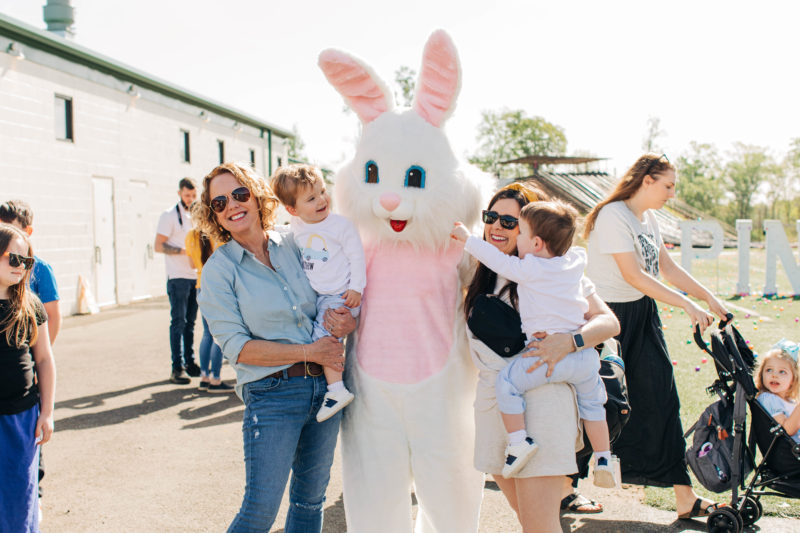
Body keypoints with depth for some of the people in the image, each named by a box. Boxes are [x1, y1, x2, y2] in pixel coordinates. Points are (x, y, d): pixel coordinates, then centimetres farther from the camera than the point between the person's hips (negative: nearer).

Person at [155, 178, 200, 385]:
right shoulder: (169, 215, -4)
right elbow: (159, 246, -11)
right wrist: (185, 251, -20)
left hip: (194, 276, 6)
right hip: (178, 277, -6)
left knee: (190, 321, 11)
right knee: (178, 322, -5)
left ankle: (190, 363, 18)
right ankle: (177, 368, -2)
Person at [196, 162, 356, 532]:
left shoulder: (294, 245, 5)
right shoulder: (219, 270, -5)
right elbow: (237, 347, -11)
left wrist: (348, 322, -9)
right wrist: (310, 352, -16)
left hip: (325, 384, 4)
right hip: (272, 394, -4)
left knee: (311, 496, 15)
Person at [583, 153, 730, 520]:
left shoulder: (648, 218, 11)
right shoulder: (612, 215, -17)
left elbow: (668, 268, 13)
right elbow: (634, 275, -23)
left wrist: (709, 298, 5)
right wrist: (687, 305, -22)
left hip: (644, 314, 8)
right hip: (610, 316, -8)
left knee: (661, 400, 6)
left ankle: (685, 498, 11)